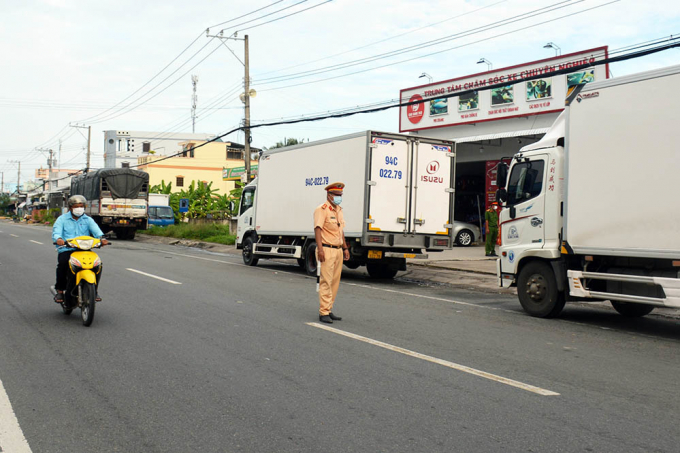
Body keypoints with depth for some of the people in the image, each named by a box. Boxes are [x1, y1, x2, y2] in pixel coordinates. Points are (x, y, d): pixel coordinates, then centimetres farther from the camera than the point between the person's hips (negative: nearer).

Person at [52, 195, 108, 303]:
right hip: (66, 250, -1)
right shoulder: (62, 219, 11)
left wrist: (101, 238, -26)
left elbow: (95, 229, -3)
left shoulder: (88, 220, 16)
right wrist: (58, 239, -32)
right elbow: (56, 232, -6)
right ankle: (60, 290, -14)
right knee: (62, 263, -32)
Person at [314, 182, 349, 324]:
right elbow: (318, 229, -17)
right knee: (326, 281, -10)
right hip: (327, 250, -8)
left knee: (335, 281, 9)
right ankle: (323, 313, -7)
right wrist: (320, 249, -25)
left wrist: (345, 248, 21)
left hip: (338, 250, 8)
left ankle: (329, 310, 16)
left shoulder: (339, 210, 18)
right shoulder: (322, 209, -8)